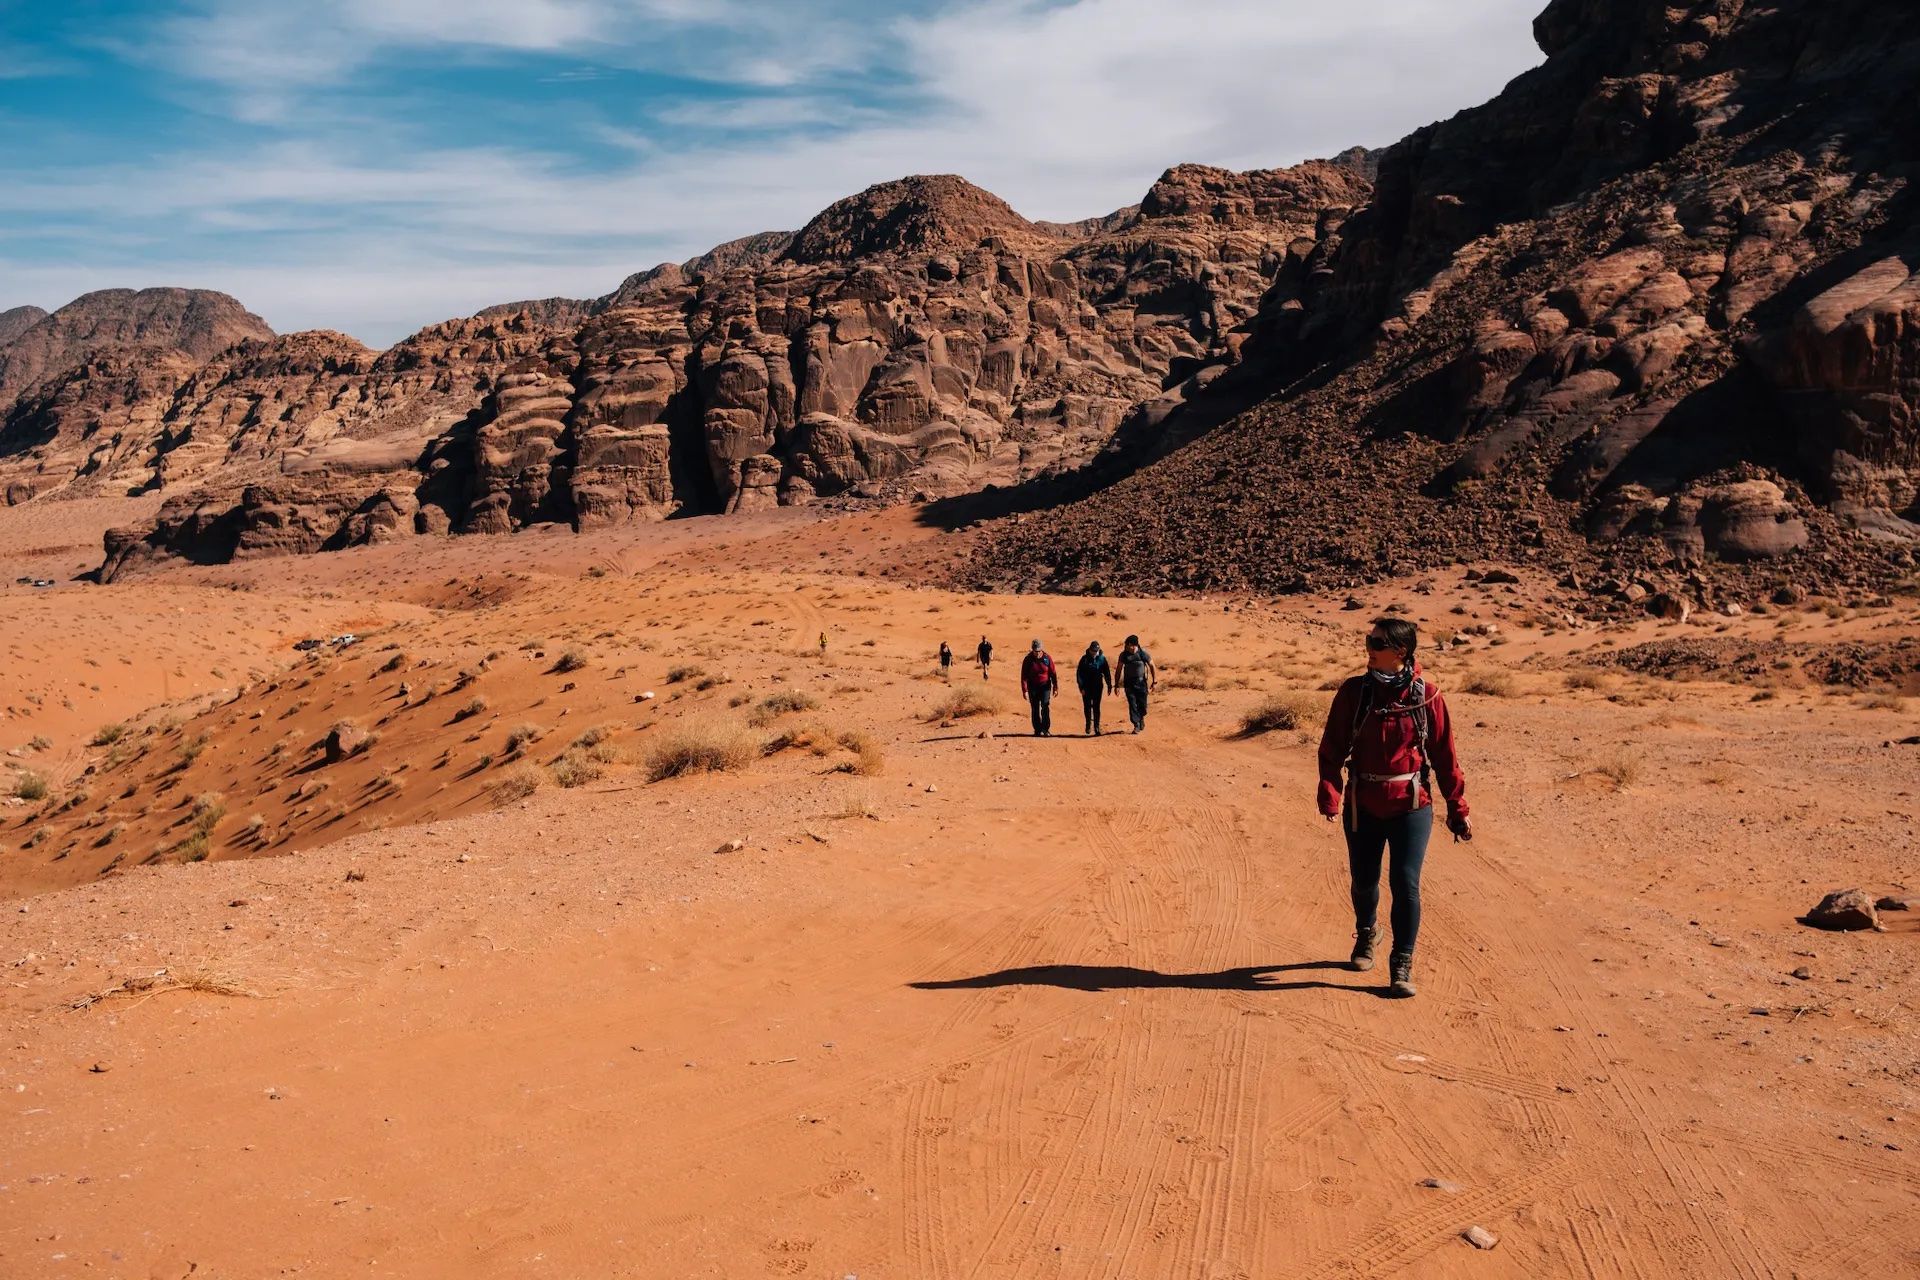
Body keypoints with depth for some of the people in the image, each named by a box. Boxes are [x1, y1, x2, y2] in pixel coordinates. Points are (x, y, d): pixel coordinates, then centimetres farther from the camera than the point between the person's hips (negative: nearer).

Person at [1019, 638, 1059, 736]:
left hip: (1045, 686, -1)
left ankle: (1046, 729, -7)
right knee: (1035, 709, 4)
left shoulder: (1047, 658, -6)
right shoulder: (1028, 660, -7)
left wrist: (1055, 687, 0)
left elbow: (1053, 673, 1)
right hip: (1033, 687, 1)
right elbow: (1024, 676, -5)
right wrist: (1025, 690, -11)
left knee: (1045, 707, -11)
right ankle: (1038, 730, 11)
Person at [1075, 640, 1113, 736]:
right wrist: (1081, 687, -10)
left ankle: (1097, 726, 4)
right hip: (1086, 687, 0)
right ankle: (1088, 725, 20)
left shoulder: (1102, 658, -2)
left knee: (1096, 707, 1)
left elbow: (1107, 673, 5)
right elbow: (1079, 673, -5)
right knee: (1087, 706, 4)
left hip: (1098, 687, 0)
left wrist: (1109, 685, 3)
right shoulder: (1084, 659, -5)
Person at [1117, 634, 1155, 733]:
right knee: (1132, 705, -5)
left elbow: (1152, 666, 1)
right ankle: (1136, 725, 2)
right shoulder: (1123, 655, -2)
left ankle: (1141, 718, 31)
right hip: (1129, 683, 1)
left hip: (1141, 682, -1)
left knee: (1142, 705, 1)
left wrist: (1154, 681, -1)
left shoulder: (1143, 653, -8)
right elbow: (1119, 669, 6)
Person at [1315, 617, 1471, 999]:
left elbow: (1445, 756, 1)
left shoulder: (1426, 697, -6)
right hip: (1362, 806, 2)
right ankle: (1366, 934, 45)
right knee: (1363, 880, 15)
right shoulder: (1353, 692, -4)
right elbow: (1332, 748, -3)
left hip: (1411, 807, -2)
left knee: (1405, 882, -10)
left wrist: (1457, 809, 4)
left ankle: (1402, 963, 6)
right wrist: (1330, 795, -17)